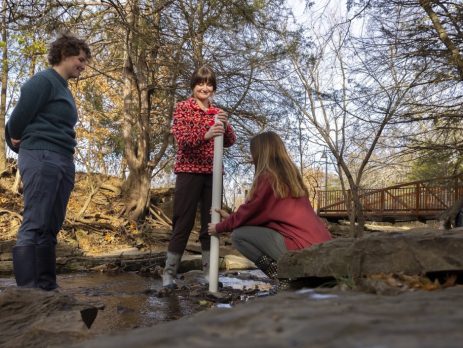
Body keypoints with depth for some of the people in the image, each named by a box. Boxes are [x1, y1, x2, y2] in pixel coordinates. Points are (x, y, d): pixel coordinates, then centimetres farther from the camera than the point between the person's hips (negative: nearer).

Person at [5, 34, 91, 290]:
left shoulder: (64, 88, 21)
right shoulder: (43, 81, -6)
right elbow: (17, 120, -8)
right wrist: (18, 142, 8)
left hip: (63, 162, 9)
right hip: (41, 158, -9)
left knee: (51, 228, 8)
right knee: (34, 226, -10)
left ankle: (47, 287, 12)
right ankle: (27, 291, -8)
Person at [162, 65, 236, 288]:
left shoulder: (218, 113, 16)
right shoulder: (183, 107, 3)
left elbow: (230, 142, 6)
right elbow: (181, 138, -12)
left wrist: (225, 125, -14)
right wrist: (206, 134, -30)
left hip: (212, 173, 5)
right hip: (189, 171, -4)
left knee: (211, 222, 6)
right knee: (183, 222, -4)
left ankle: (208, 270, 14)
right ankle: (169, 272, 4)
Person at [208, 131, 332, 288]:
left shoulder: (268, 176, -7)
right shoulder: (290, 174, 19)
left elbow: (249, 211, 2)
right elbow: (258, 211, 27)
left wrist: (220, 227, 18)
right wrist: (230, 217, 34)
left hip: (302, 248, -9)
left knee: (238, 235, 1)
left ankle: (286, 279, -6)